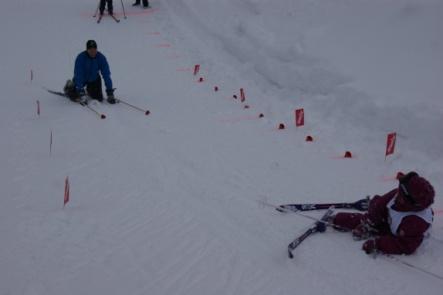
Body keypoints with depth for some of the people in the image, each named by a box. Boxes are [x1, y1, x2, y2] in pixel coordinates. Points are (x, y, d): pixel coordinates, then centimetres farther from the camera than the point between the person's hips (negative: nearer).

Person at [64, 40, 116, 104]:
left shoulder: (101, 57, -25)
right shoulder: (80, 57, -31)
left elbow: (106, 75, -25)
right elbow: (78, 75, -35)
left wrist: (110, 92, -30)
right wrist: (80, 91, -43)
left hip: (94, 79, 2)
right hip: (82, 78, -2)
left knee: (99, 99, -5)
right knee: (75, 97, -8)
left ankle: (89, 90, 29)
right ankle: (69, 86, 26)